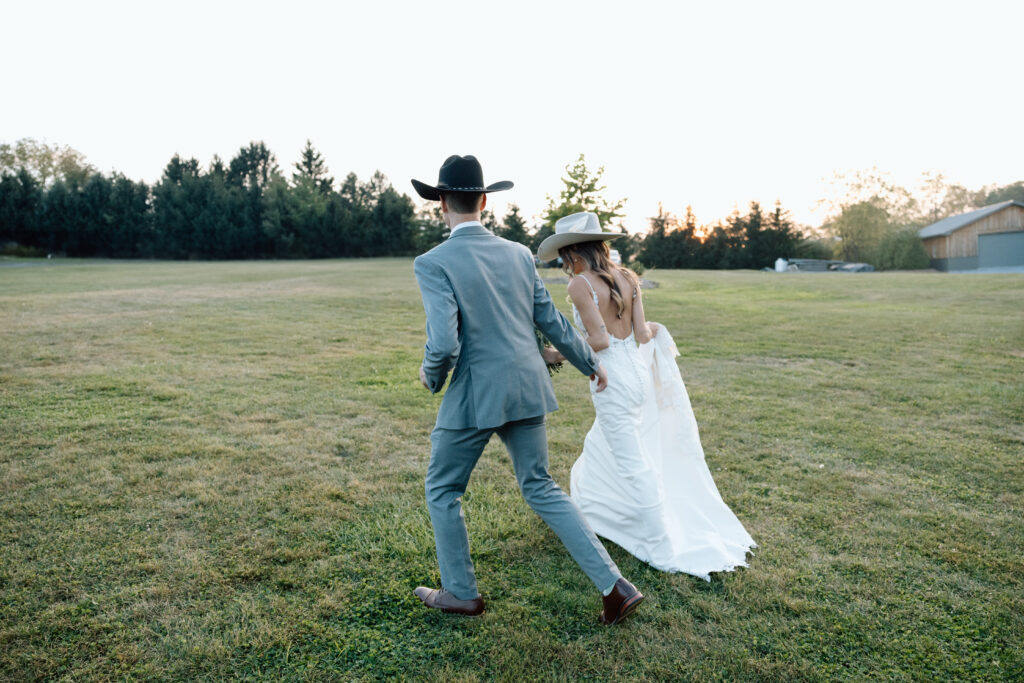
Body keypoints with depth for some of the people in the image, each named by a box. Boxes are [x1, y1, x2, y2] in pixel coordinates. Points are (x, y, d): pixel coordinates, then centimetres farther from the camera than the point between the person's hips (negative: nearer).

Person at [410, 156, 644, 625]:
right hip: (527, 390, 6)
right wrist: (590, 363, 24)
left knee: (441, 489, 18)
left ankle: (461, 592, 31)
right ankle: (614, 586, 16)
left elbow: (444, 345, -22)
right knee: (540, 488, 19)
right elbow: (552, 321, 10)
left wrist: (431, 374, 1)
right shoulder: (518, 254, 5)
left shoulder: (433, 263, -13)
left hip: (475, 397, -6)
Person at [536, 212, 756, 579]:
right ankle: (593, 508, 45)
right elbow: (641, 335, 2)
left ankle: (666, 548, 13)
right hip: (638, 370, 8)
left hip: (612, 379, -8)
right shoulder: (628, 278, 4)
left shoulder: (580, 283, -14)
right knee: (602, 446, 27)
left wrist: (558, 355, -9)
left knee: (634, 466, 3)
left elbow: (598, 341, -20)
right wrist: (654, 330, 24)